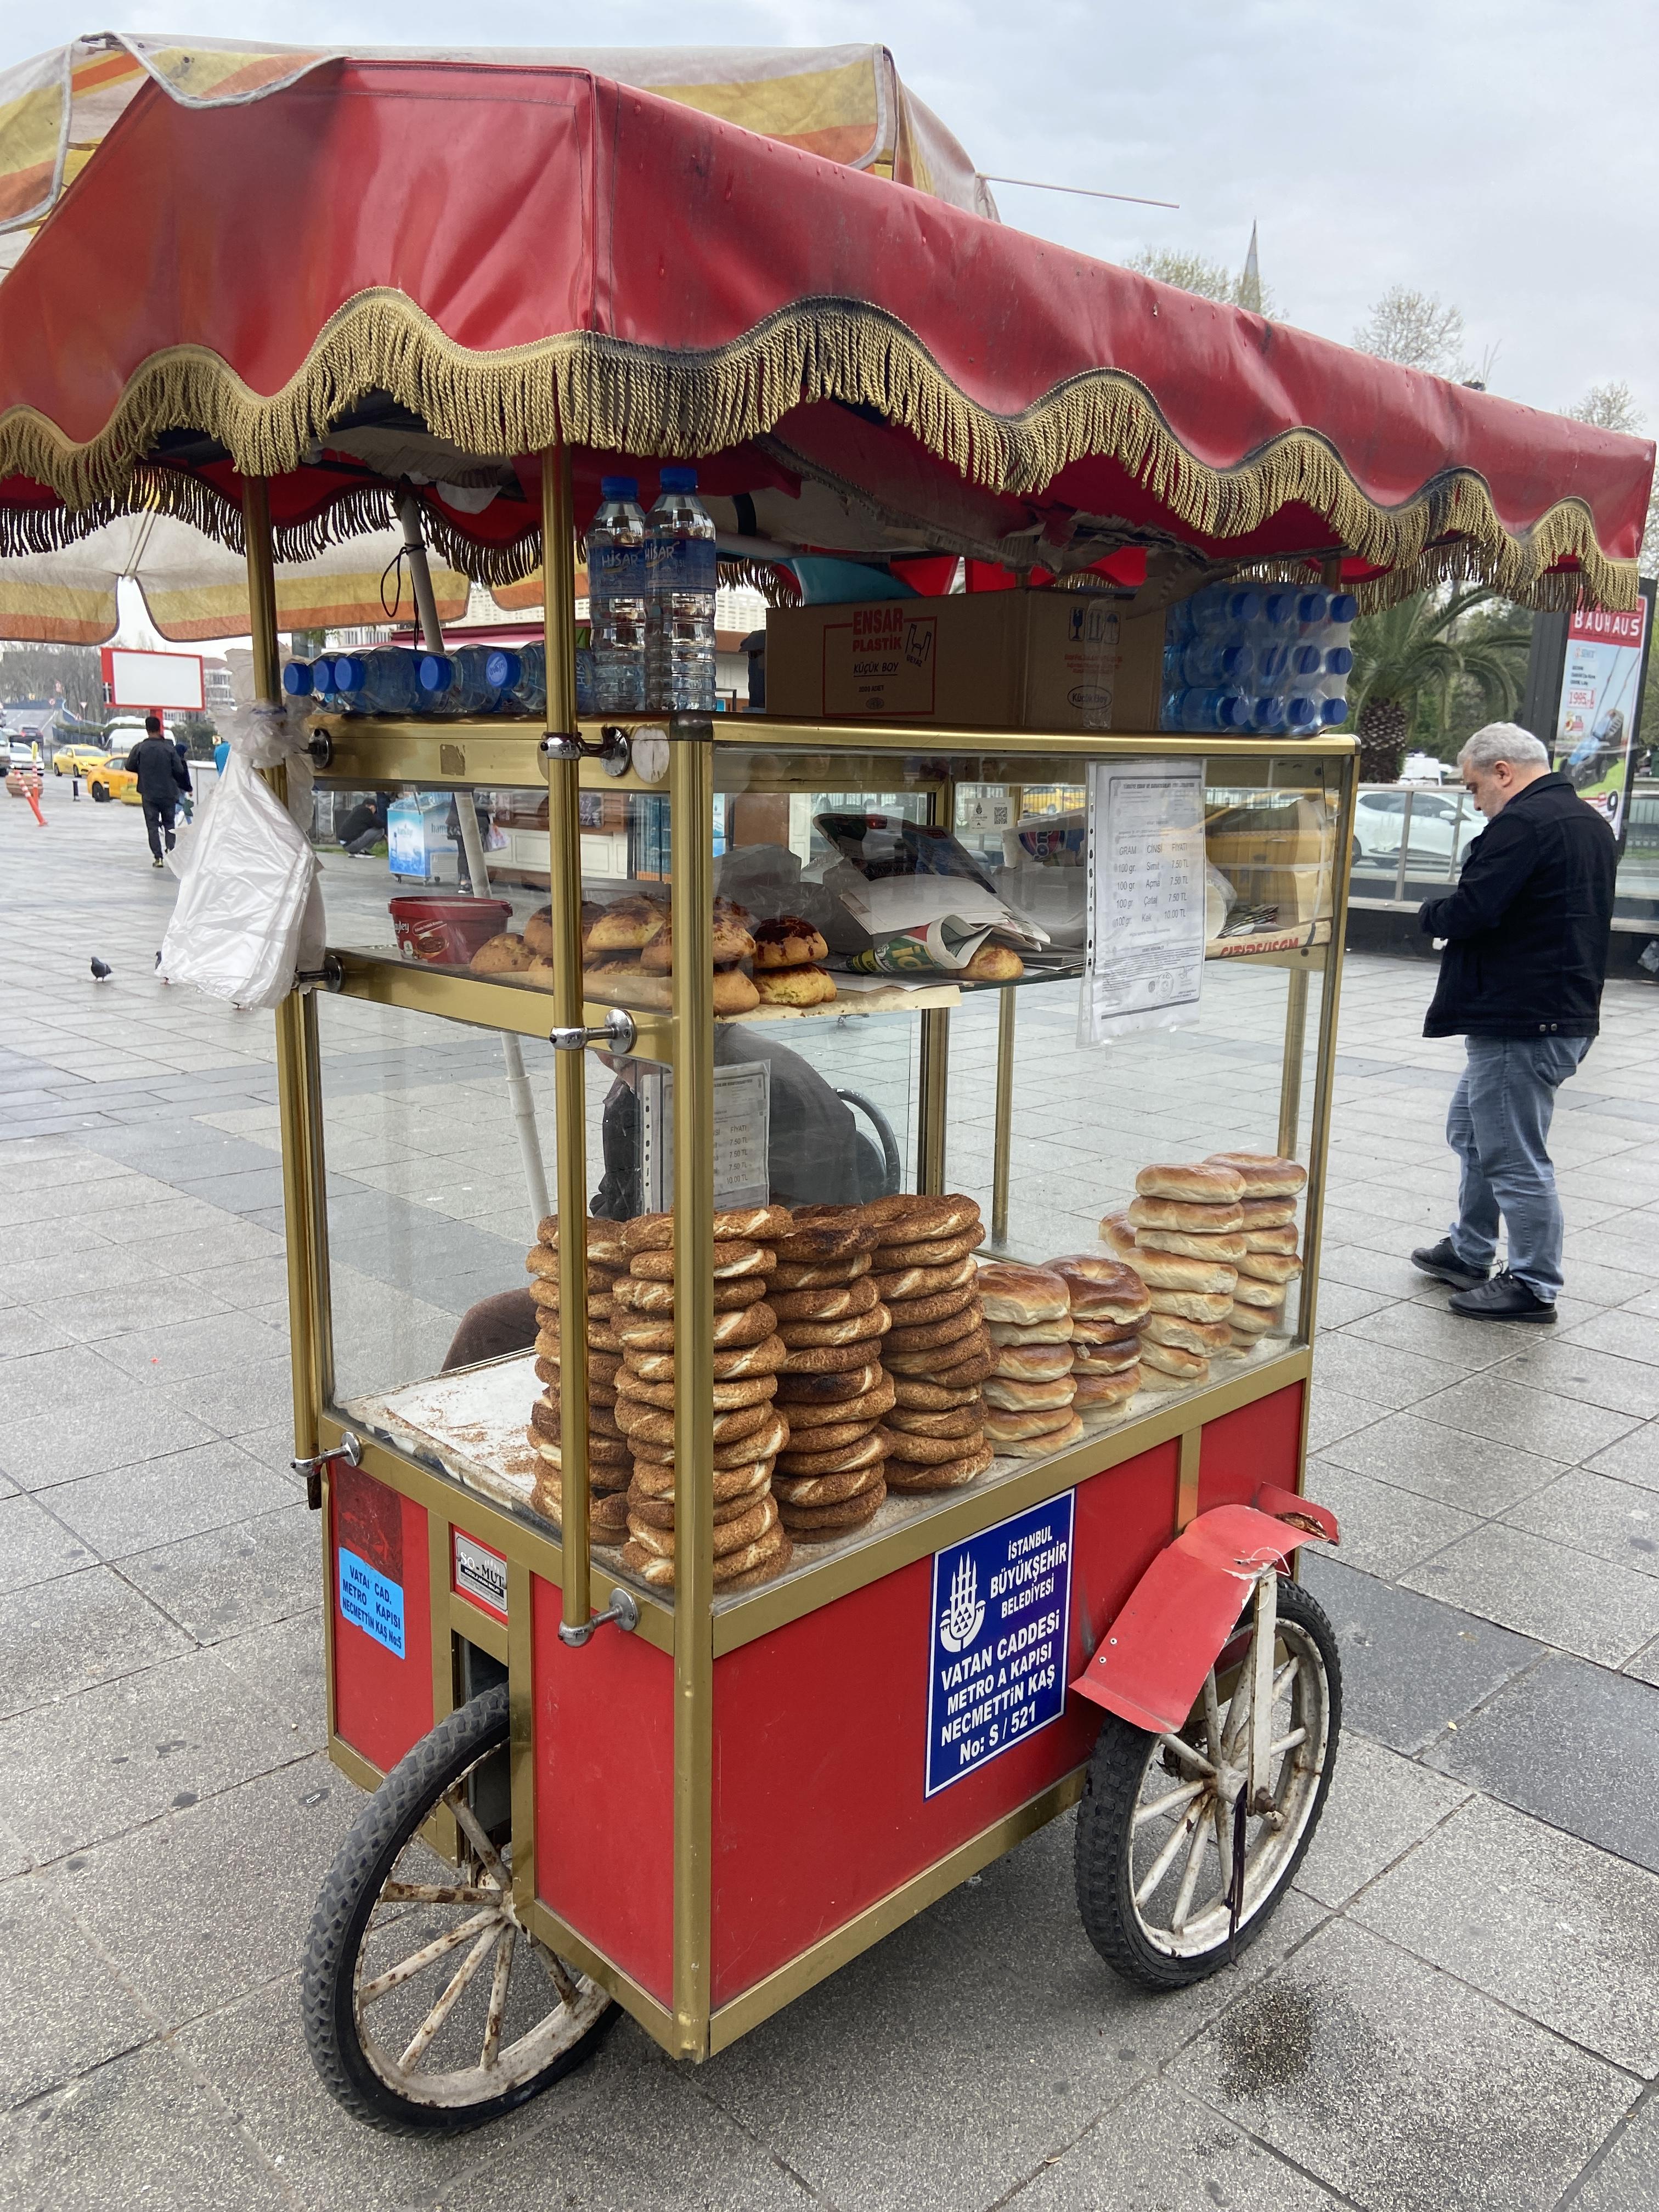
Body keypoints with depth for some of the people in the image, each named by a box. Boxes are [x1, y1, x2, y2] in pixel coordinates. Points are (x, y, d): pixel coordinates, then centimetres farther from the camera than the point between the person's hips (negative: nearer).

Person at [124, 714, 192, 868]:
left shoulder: (140, 748, -7)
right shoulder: (169, 748, -7)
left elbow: (130, 767, 1)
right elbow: (179, 770, -5)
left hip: (149, 793, -1)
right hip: (168, 793, 1)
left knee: (152, 826, 5)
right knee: (169, 824, 14)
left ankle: (158, 857, -2)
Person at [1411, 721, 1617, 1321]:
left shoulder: (1523, 823, -18)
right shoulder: (1590, 822, 15)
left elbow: (1469, 913, -24)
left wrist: (1430, 913, -2)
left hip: (1518, 1024, -11)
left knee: (1514, 1158, -2)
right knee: (1472, 1132, 23)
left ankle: (1533, 1288, 7)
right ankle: (1469, 1253, 34)